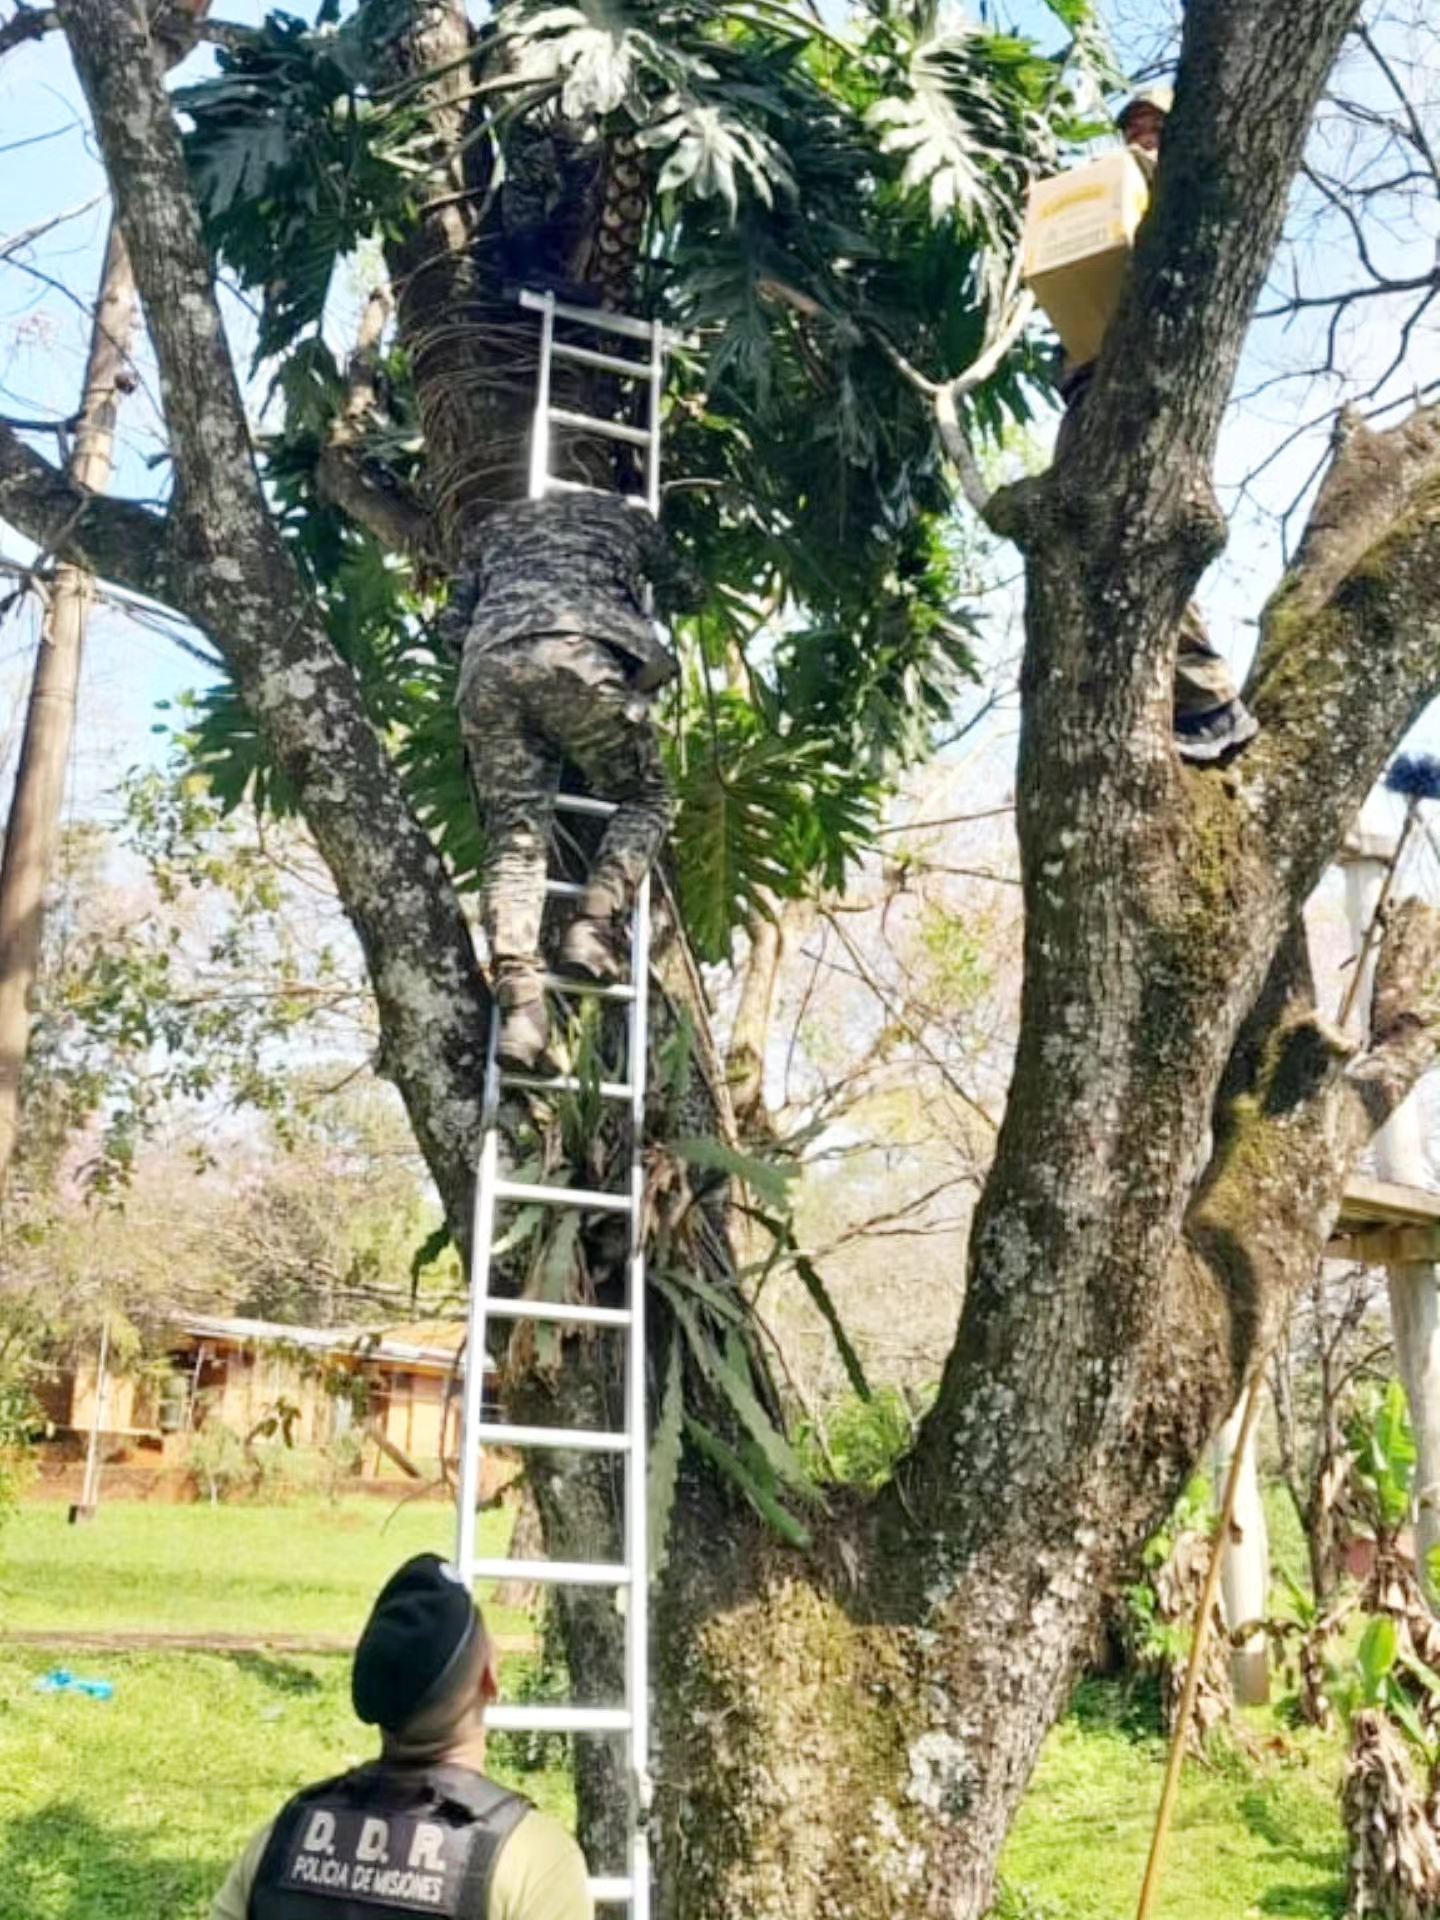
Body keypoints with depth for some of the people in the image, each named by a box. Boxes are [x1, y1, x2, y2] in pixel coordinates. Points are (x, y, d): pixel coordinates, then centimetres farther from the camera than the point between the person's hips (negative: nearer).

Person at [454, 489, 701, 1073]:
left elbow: (465, 606, 40)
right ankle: (593, 927, -9)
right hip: (580, 651, -2)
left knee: (514, 837, -4)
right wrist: (643, 594, 64)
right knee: (645, 800, 14)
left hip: (490, 663, 3)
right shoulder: (624, 514, 34)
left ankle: (519, 1006, -23)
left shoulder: (500, 523, 40)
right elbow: (684, 592, 44)